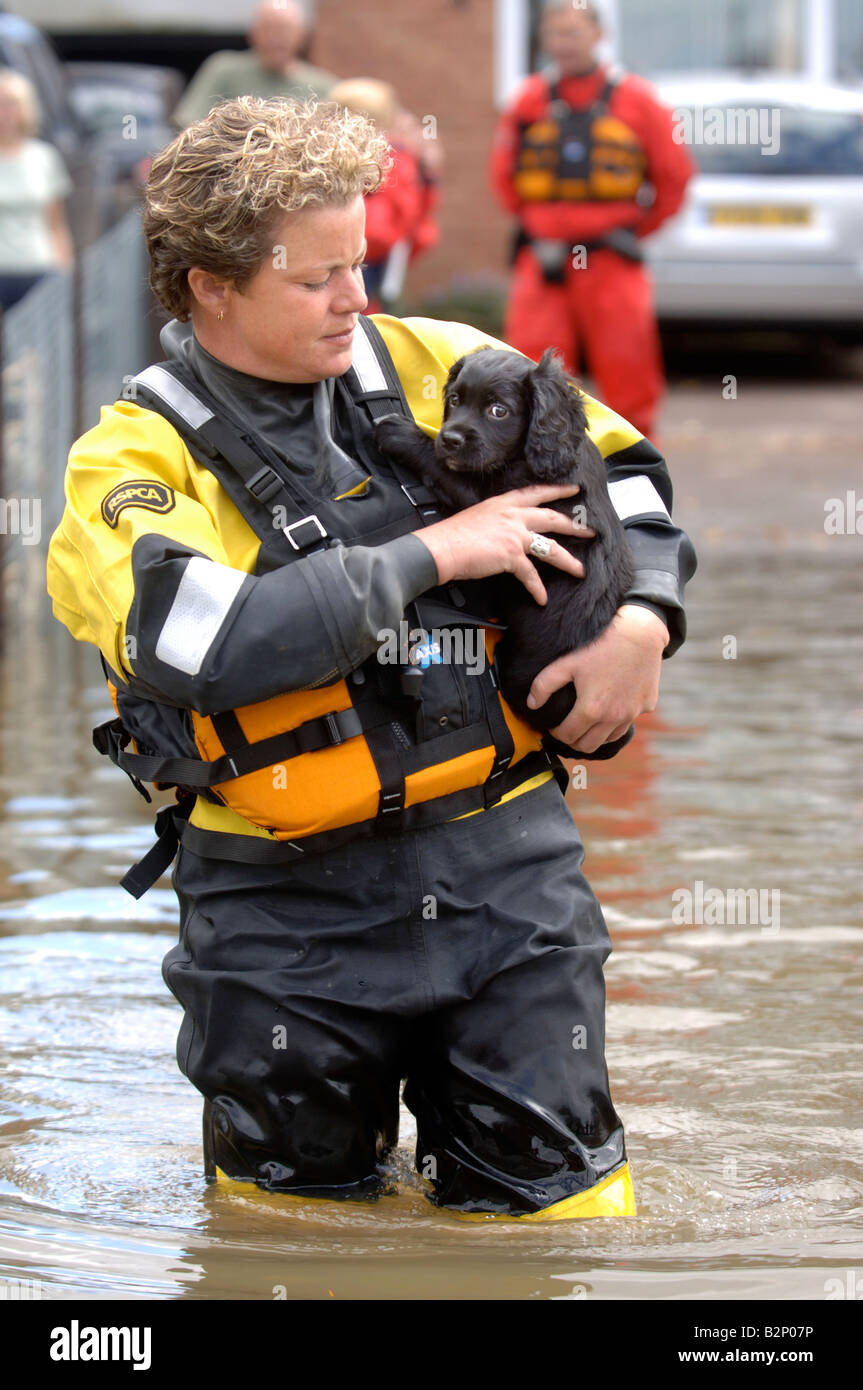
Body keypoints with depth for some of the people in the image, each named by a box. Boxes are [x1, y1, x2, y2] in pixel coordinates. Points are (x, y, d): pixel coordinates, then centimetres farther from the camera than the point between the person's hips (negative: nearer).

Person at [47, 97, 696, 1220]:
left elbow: (618, 464, 21)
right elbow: (208, 641, -26)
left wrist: (642, 619, 1)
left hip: (502, 867, 3)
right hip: (290, 907, -3)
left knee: (553, 1212, 4)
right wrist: (434, 553, -19)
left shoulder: (435, 369, 6)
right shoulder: (134, 461, -6)